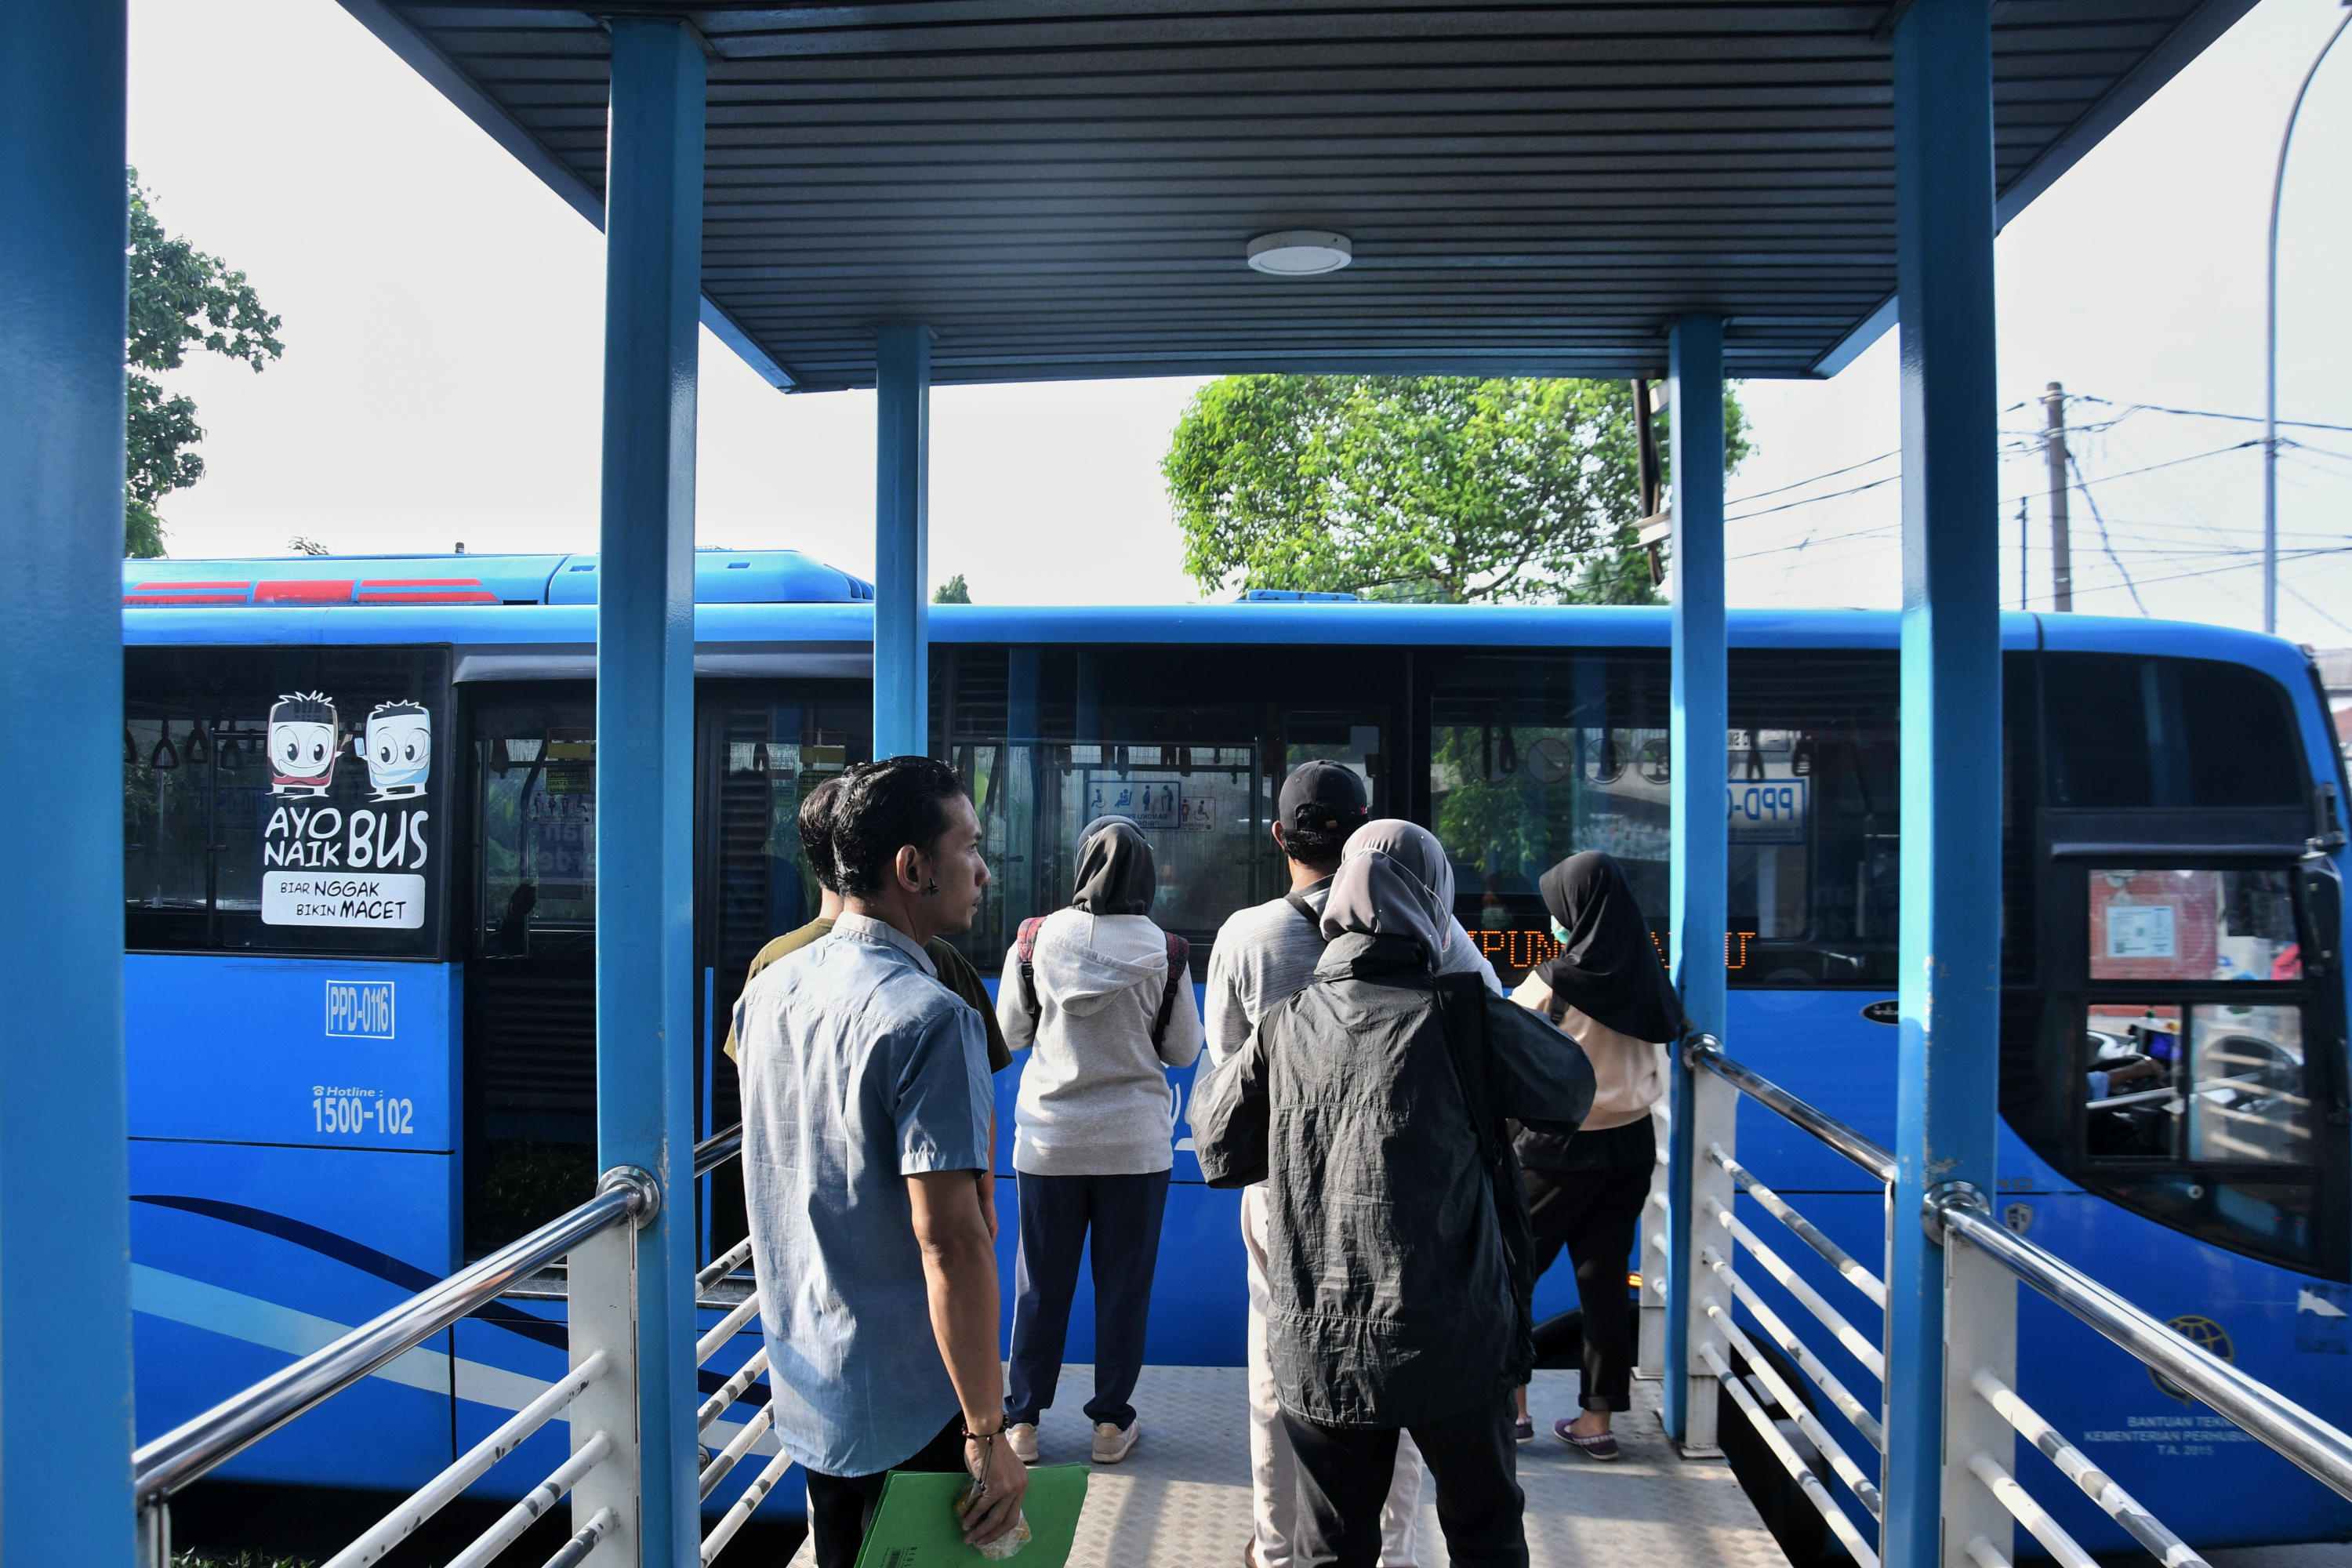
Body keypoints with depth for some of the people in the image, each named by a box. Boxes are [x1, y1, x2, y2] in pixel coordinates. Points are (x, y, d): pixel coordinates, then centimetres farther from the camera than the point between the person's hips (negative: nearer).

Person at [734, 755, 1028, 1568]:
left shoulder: (766, 991, 3)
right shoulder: (929, 1018, -23)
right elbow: (950, 1240, -26)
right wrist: (987, 1433, -20)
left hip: (806, 1389, 8)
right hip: (912, 1408, -7)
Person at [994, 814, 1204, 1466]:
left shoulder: (1037, 940, -7)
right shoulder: (1164, 952, -9)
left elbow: (1011, 1032, 4)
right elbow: (1183, 1050, 0)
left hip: (1048, 1139, 1)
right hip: (1135, 1142, -1)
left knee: (1040, 1283, 12)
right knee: (1123, 1284, 11)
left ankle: (1023, 1421, 22)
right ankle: (1112, 1423, 20)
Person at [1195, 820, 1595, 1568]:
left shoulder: (1282, 1031, -3)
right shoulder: (1465, 1017, -11)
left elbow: (1218, 1150, 9)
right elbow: (1573, 1086, 5)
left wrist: (1213, 1075, 27)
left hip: (1319, 1352, 2)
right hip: (1451, 1345, -2)